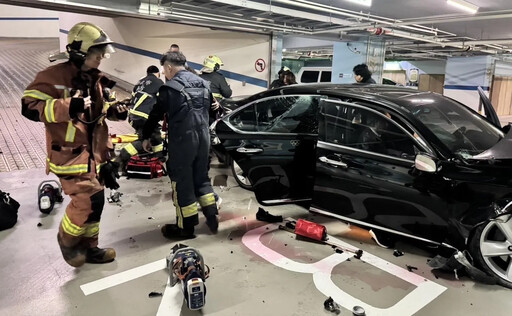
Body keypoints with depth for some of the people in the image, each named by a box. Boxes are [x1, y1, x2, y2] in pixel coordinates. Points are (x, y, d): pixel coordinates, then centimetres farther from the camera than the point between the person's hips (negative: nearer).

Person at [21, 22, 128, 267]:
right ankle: (67, 239, 15)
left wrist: (115, 110, 2)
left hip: (93, 150, 8)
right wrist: (68, 108, -31)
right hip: (69, 152, -8)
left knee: (94, 201, 12)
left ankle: (88, 247, 29)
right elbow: (30, 106, -19)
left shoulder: (95, 79, 10)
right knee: (89, 199, -15)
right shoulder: (54, 76, -14)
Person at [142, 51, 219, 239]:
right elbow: (211, 108, 17)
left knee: (182, 181, 2)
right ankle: (211, 217, 19)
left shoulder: (169, 88, -8)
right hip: (203, 136, 7)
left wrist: (146, 136, 9)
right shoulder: (202, 83, 11)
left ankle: (186, 227, 10)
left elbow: (156, 114, -3)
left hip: (182, 138, -6)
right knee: (201, 177, 18)